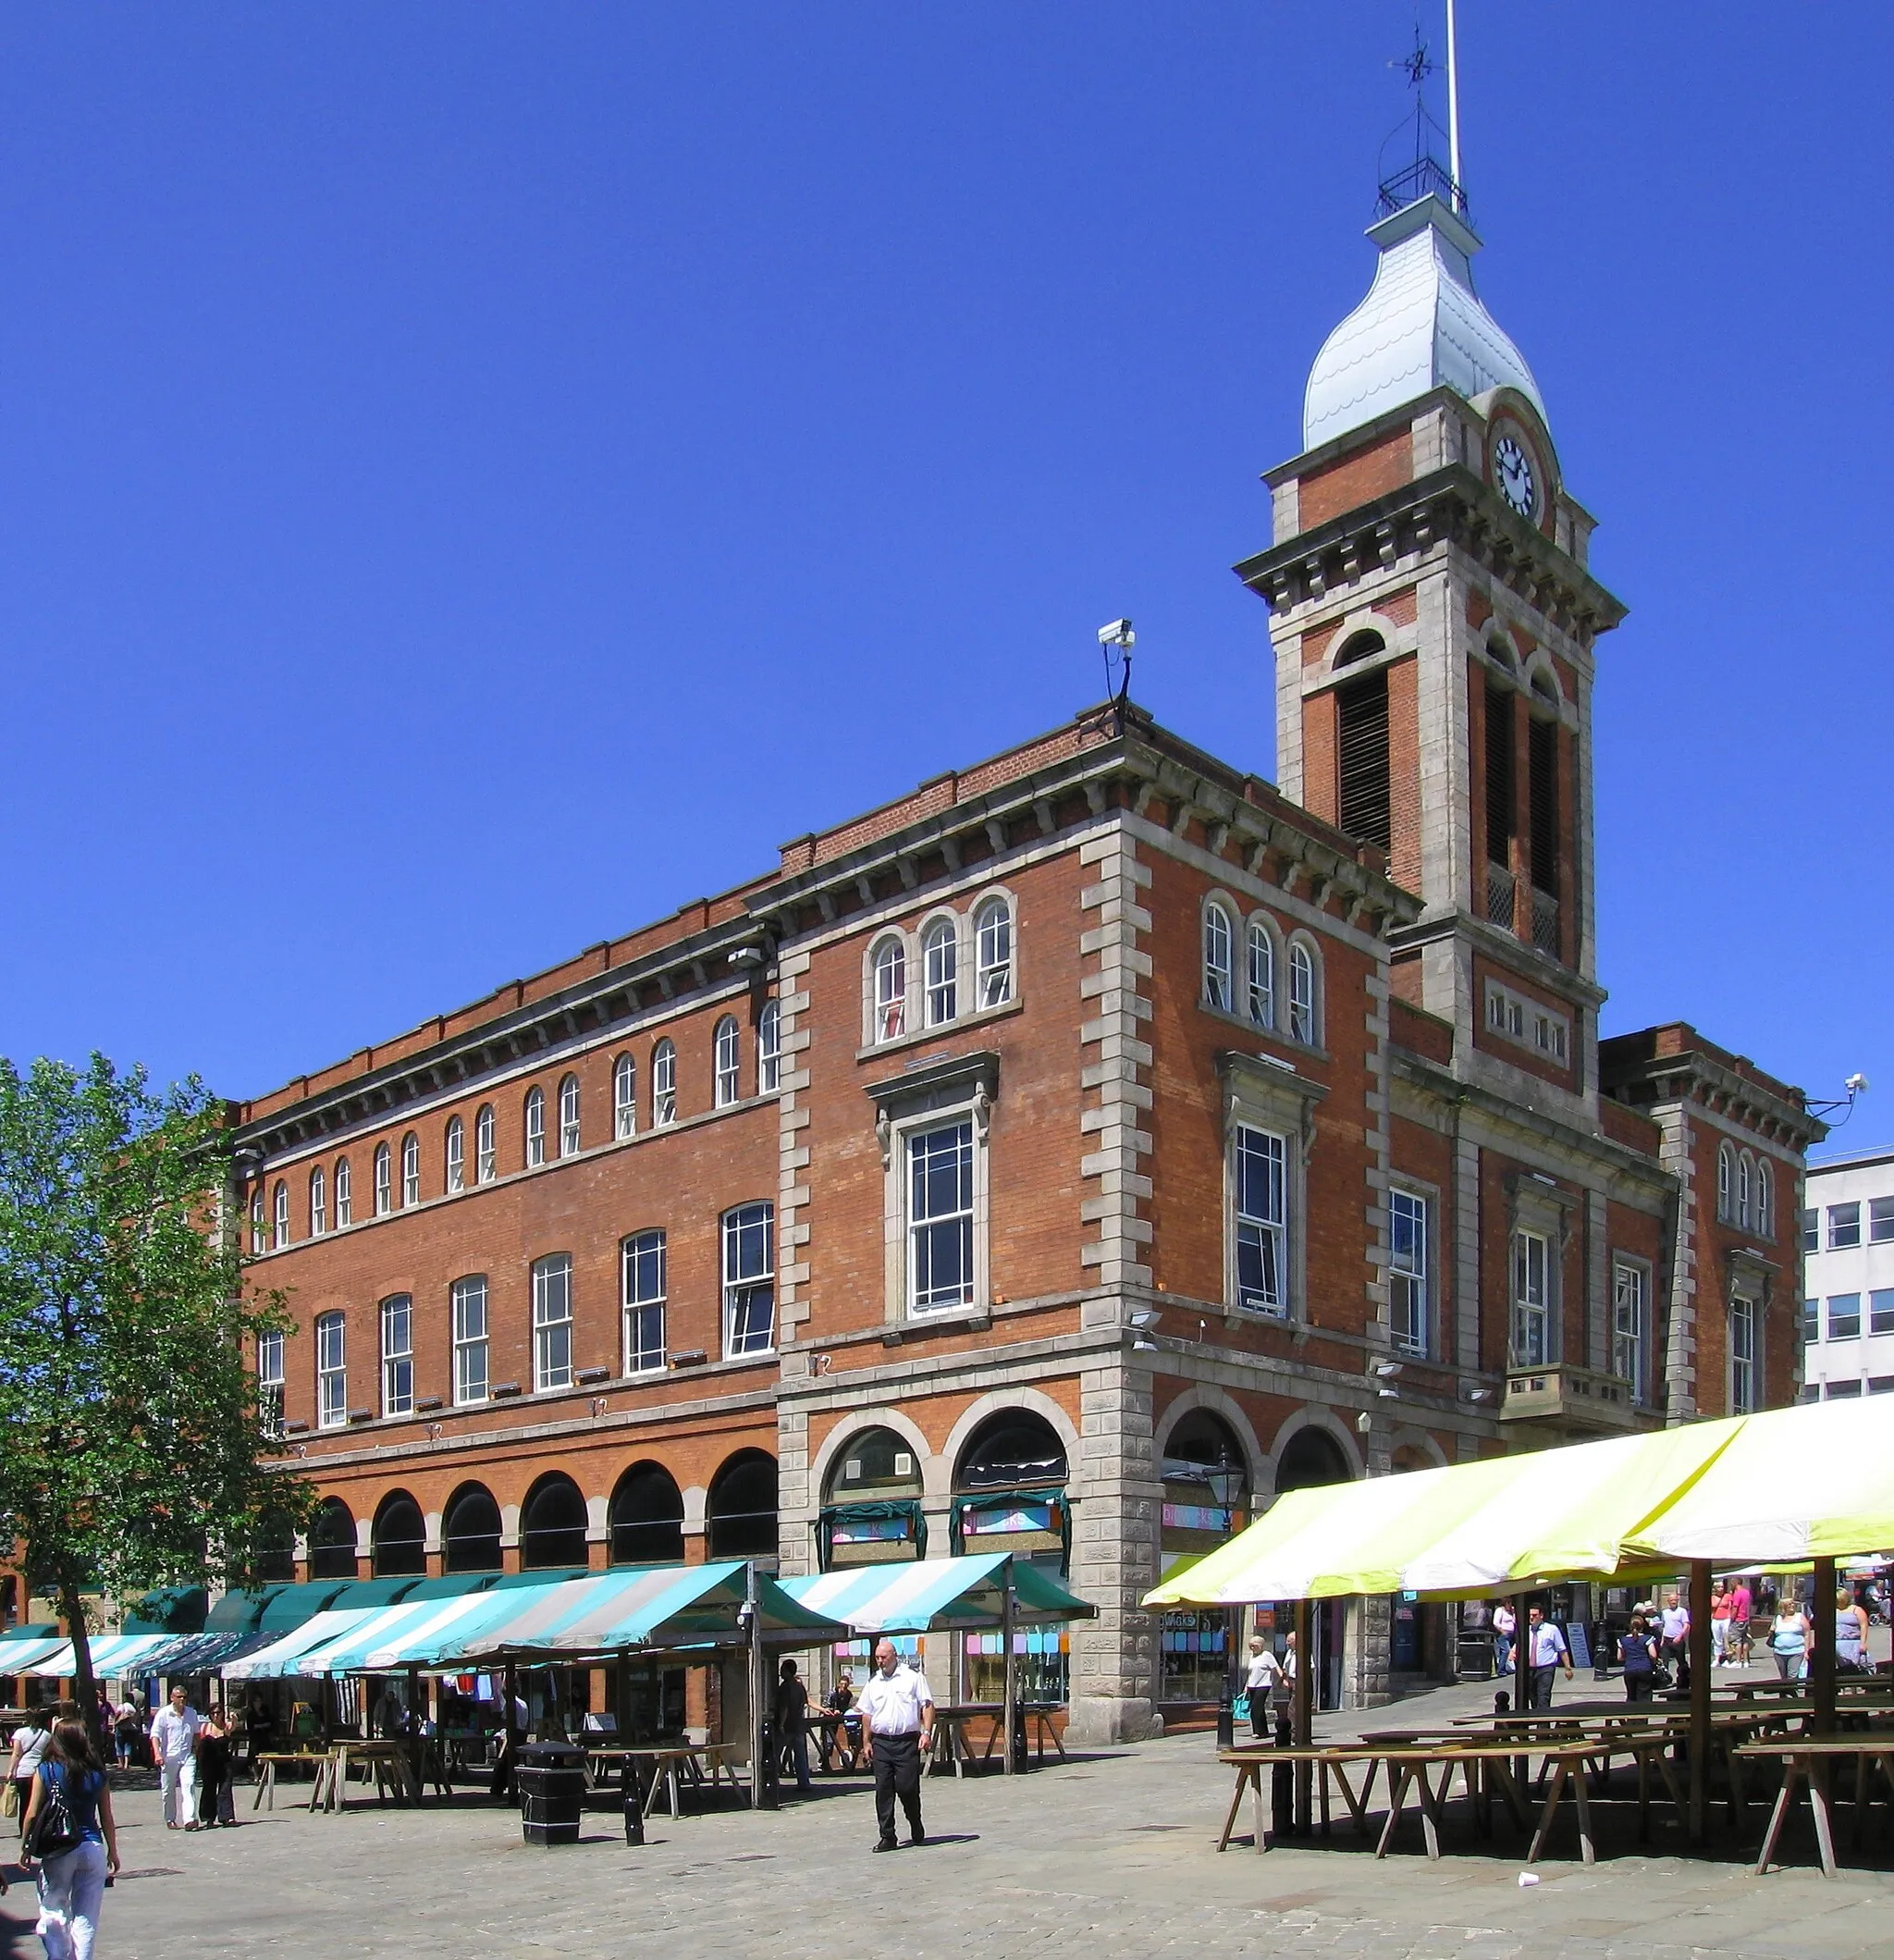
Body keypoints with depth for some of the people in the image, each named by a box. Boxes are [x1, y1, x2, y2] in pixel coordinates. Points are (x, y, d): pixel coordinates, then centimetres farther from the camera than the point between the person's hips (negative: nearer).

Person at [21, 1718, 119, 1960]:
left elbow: (32, 1814, -4)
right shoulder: (97, 1774, 1)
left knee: (53, 1913, 12)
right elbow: (107, 1818, 5)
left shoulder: (45, 1771, -4)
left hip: (57, 1850, -2)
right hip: (93, 1848, 2)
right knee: (86, 1917, 7)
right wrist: (113, 1851, 15)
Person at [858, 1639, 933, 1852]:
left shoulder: (913, 1676, 1)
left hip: (907, 1741, -4)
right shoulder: (873, 1682, 13)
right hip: (881, 1742, 4)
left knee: (907, 1788, -4)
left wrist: (927, 1733, -10)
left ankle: (917, 1832, 19)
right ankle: (887, 1836, 6)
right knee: (883, 1790, 0)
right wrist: (866, 1742, 13)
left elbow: (927, 1705, 0)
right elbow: (867, 1714, 19)